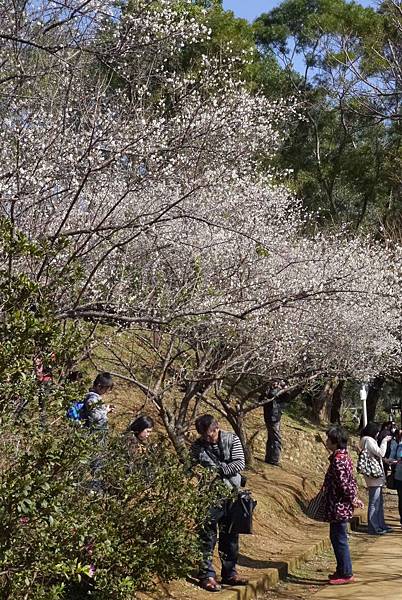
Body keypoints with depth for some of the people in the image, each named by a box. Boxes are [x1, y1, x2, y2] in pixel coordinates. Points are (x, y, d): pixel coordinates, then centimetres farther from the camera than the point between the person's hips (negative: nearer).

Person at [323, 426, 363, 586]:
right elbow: (351, 480, 14)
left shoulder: (338, 460, -21)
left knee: (339, 539, -1)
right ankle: (342, 571, 27)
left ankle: (346, 574, 8)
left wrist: (352, 499, -11)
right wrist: (354, 498, 11)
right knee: (337, 538, 18)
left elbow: (344, 483, -23)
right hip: (342, 507, 10)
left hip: (338, 507, -10)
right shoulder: (345, 456, 10)